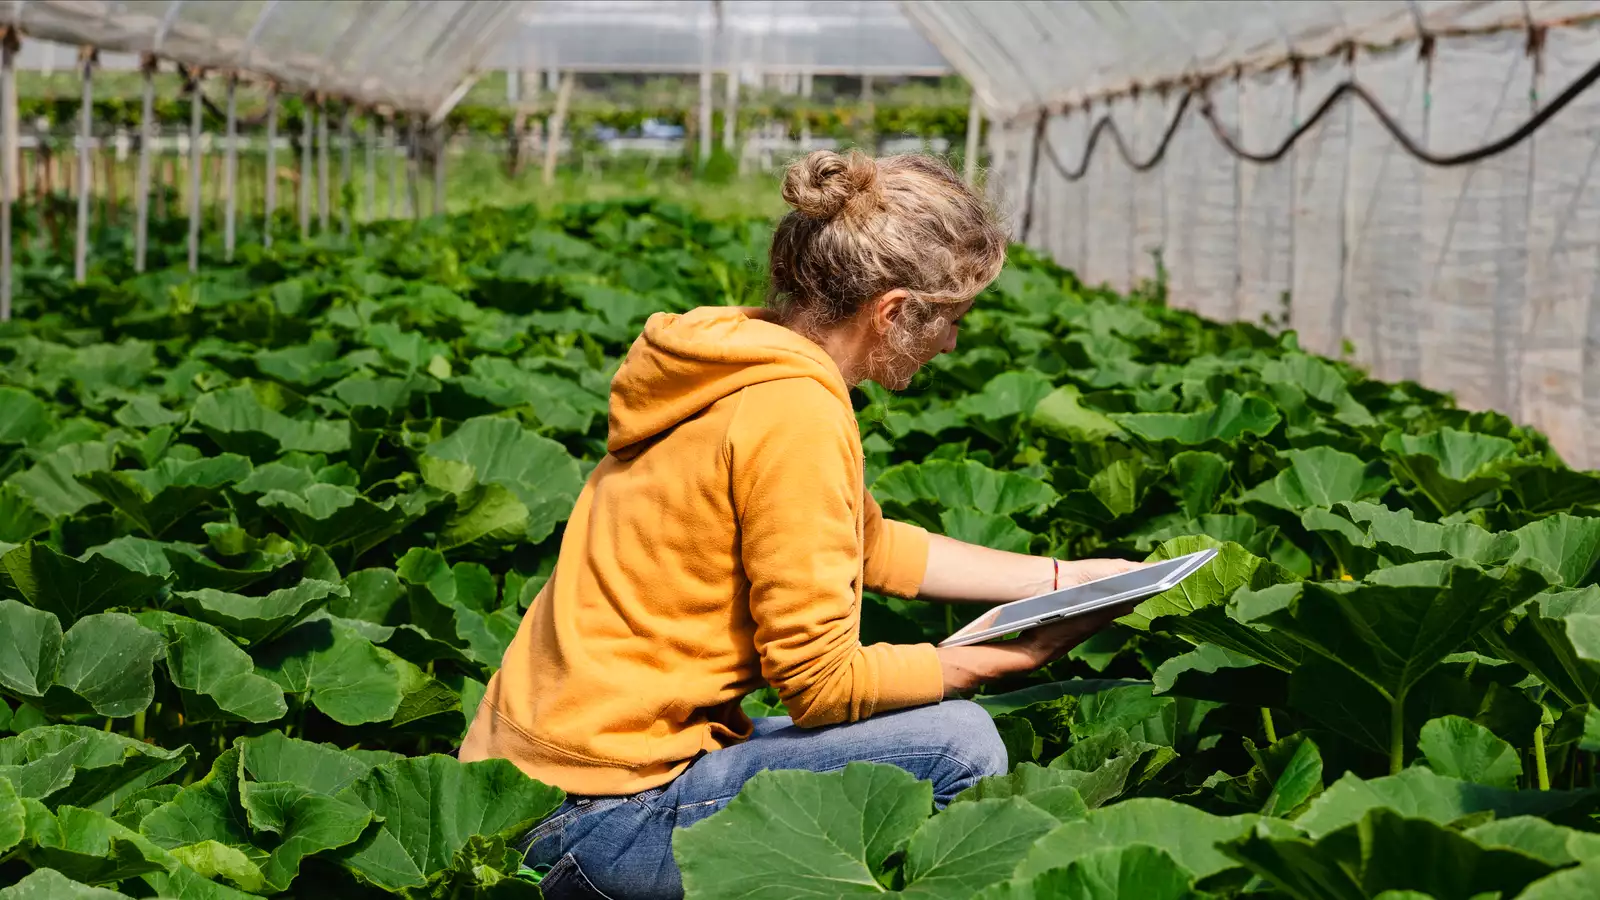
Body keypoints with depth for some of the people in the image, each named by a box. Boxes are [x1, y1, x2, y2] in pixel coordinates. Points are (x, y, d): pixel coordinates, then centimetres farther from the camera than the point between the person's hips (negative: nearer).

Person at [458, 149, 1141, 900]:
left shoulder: (747, 363, 9)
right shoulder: (793, 413, -20)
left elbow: (876, 548, 21)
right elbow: (823, 682, -18)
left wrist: (1064, 578, 21)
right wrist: (1010, 658, -6)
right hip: (601, 816, -10)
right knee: (959, 746, -12)